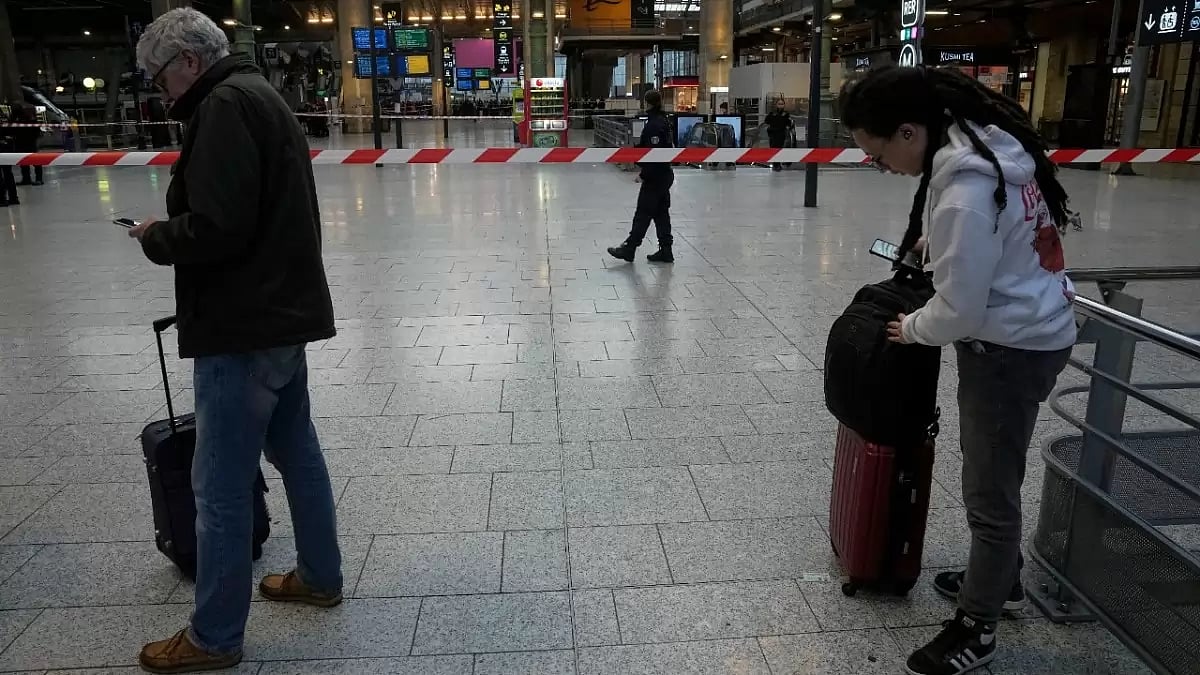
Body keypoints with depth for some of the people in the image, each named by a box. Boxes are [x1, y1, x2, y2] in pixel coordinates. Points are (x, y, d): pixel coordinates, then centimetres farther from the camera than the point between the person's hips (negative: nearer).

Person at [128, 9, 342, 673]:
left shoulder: (226, 105, -15)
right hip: (284, 313, 11)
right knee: (296, 452, 19)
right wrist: (171, 229, 13)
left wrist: (156, 237, -5)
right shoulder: (259, 94, 17)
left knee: (220, 487, 1)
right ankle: (319, 577, 35)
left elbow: (215, 228, -23)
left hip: (244, 328, -10)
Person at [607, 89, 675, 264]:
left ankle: (629, 249, 9)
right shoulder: (663, 121, 11)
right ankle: (665, 251, 17)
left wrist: (644, 175, -17)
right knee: (661, 213, 13)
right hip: (665, 174, 10)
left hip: (655, 177, -10)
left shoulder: (654, 125, -20)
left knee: (643, 213, -1)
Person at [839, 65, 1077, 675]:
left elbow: (959, 310, -22)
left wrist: (911, 329, -4)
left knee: (988, 491, 5)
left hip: (1010, 348, -10)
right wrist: (936, 241, 10)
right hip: (1036, 329, 10)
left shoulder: (963, 193, -29)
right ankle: (1000, 579, 44)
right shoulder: (987, 138, 0)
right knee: (995, 476, 24)